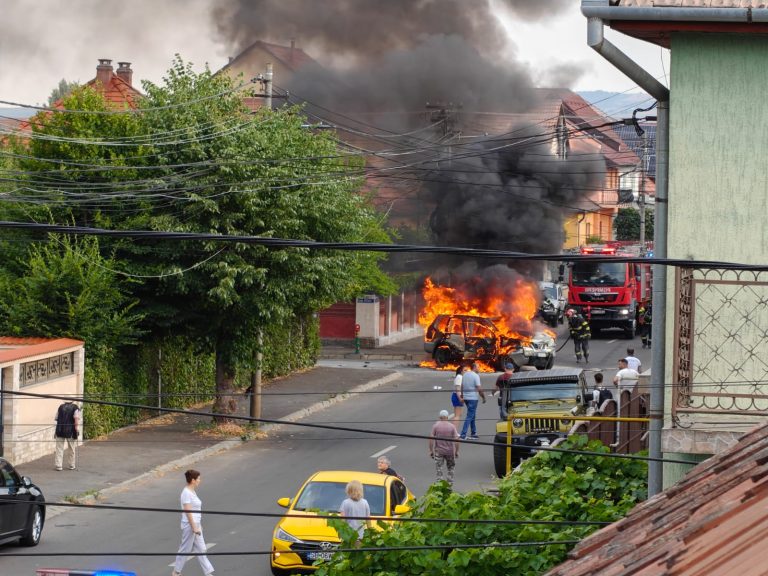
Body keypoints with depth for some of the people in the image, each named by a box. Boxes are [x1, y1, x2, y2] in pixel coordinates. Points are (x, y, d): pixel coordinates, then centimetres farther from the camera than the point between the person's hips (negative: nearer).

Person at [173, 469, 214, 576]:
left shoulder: (192, 491, 10)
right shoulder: (186, 493, -18)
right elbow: (188, 512, -21)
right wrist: (194, 527, -22)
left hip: (196, 524, 9)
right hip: (189, 526, -9)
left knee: (201, 549, 9)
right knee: (185, 549, 3)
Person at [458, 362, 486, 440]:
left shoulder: (464, 375, 9)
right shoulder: (475, 376, -13)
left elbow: (462, 387, 14)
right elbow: (479, 389, -16)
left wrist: (462, 395, 23)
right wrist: (483, 397, -6)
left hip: (466, 398, 8)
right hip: (473, 398, -8)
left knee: (472, 416, 19)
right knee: (469, 417, -6)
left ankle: (473, 433, 24)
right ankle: (463, 435, -11)